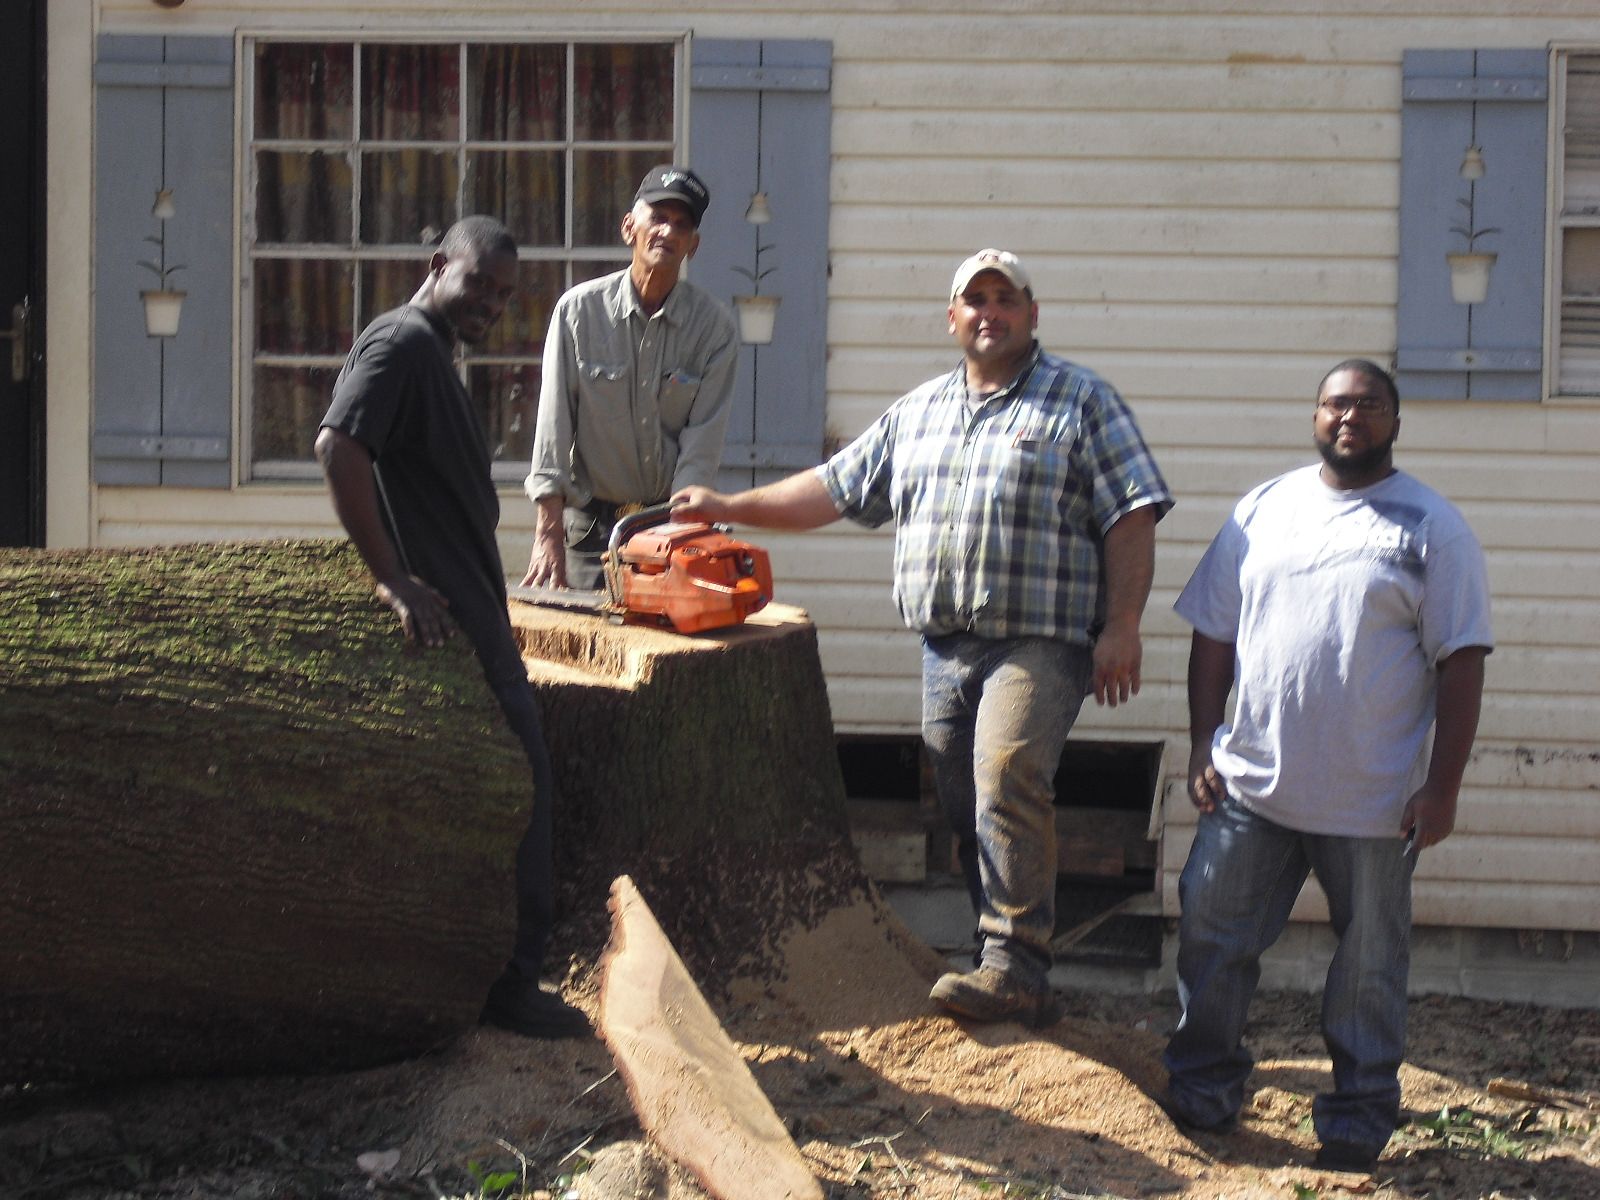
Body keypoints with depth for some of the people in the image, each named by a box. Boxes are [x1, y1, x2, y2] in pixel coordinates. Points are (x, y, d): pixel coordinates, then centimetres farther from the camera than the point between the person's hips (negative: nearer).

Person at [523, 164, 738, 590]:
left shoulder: (713, 324, -3)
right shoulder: (580, 308, -4)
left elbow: (701, 446, -7)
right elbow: (553, 428, -7)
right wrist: (548, 535, -13)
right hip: (590, 524, 0)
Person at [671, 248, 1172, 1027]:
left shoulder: (1082, 402, 3)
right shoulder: (916, 414, 19)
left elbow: (1131, 518, -3)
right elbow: (836, 489, 21)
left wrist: (1121, 627, -12)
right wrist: (729, 508, 12)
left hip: (1039, 646, -6)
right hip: (944, 649, 6)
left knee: (1007, 774, -24)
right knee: (964, 810, 5)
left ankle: (1015, 962, -25)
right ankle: (1008, 969, 12)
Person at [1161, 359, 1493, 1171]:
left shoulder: (1431, 527, -1)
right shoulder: (1262, 511, 9)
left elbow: (1461, 661, -4)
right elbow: (1214, 634, 12)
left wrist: (1443, 786, -9)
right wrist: (1203, 744, 4)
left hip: (1374, 800, -3)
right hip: (1251, 784, 3)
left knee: (1369, 965, 7)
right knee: (1211, 938, 7)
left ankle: (1359, 1117, 20)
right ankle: (1202, 1094, 23)